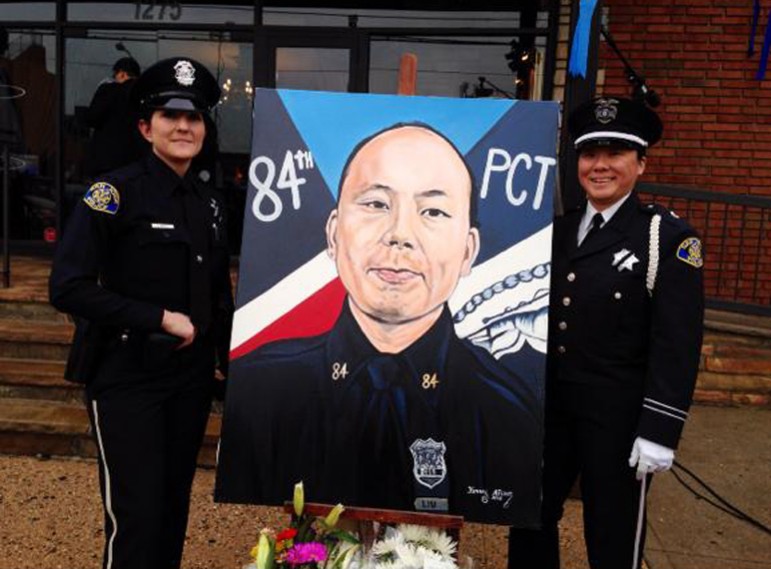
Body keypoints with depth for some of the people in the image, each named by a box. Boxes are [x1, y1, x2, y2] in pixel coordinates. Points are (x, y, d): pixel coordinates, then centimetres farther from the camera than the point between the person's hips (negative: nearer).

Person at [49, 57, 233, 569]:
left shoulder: (209, 201, 8)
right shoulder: (114, 192, -11)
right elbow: (67, 288, -17)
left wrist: (230, 360, 10)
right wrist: (161, 319, -18)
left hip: (192, 375, 6)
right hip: (127, 377, -5)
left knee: (175, 504, 15)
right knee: (136, 516, -1)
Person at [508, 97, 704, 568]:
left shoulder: (668, 237, -9)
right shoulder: (559, 230, 7)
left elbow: (677, 345, -13)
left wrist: (659, 431, -17)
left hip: (619, 415, -5)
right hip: (548, 405, 5)